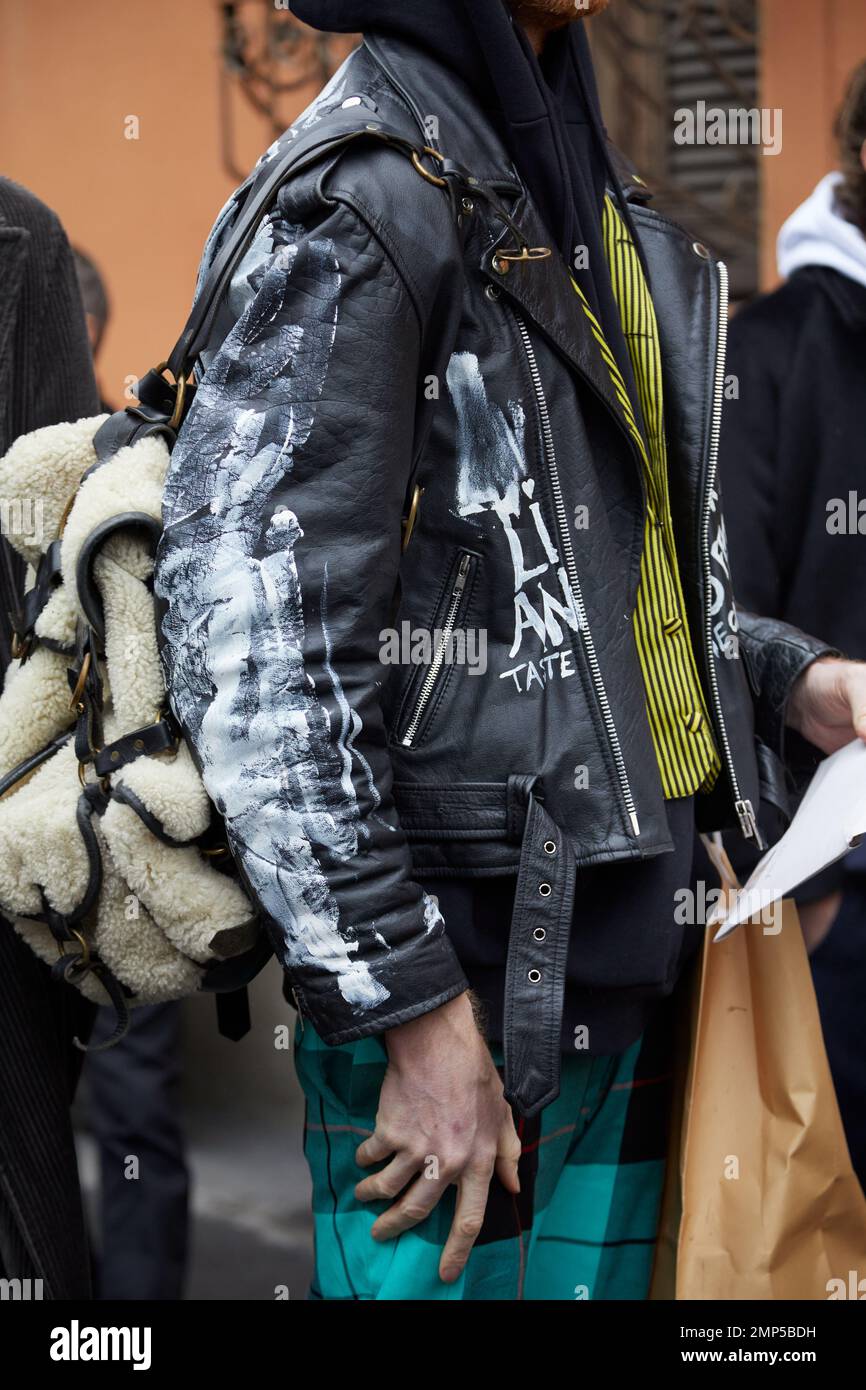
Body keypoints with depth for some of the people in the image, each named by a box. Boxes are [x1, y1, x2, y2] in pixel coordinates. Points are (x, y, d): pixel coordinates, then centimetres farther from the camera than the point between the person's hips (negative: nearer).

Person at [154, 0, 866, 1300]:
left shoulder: (576, 188, 14)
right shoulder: (360, 197, -14)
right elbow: (250, 637, -20)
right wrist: (411, 1010, -20)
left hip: (629, 934, 8)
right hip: (467, 963, -8)